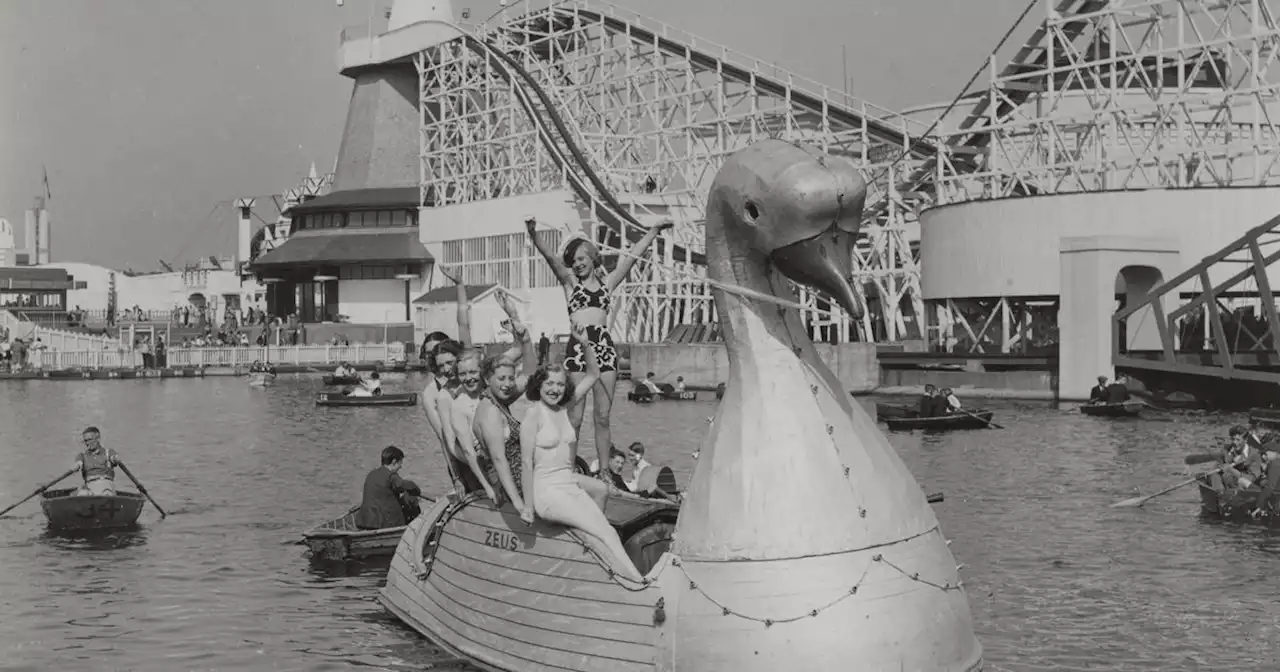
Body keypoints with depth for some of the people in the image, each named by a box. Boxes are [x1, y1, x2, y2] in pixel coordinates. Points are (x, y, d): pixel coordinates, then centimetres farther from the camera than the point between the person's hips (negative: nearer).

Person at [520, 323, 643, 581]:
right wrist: (528, 506, -16)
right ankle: (638, 583, -30)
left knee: (607, 532, -2)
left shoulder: (564, 408, 10)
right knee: (606, 534, -22)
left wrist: (585, 343, 1)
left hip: (570, 484, 11)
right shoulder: (533, 414, -10)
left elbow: (593, 374, 16)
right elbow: (526, 461, -13)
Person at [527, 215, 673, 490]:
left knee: (603, 417, 4)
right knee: (574, 418, -5)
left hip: (605, 348, 3)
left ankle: (604, 472, 8)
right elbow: (549, 256, -4)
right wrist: (533, 234, -19)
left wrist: (655, 230, 24)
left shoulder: (607, 282, 18)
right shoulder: (570, 282, 11)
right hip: (577, 348, -3)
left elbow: (633, 254, 21)